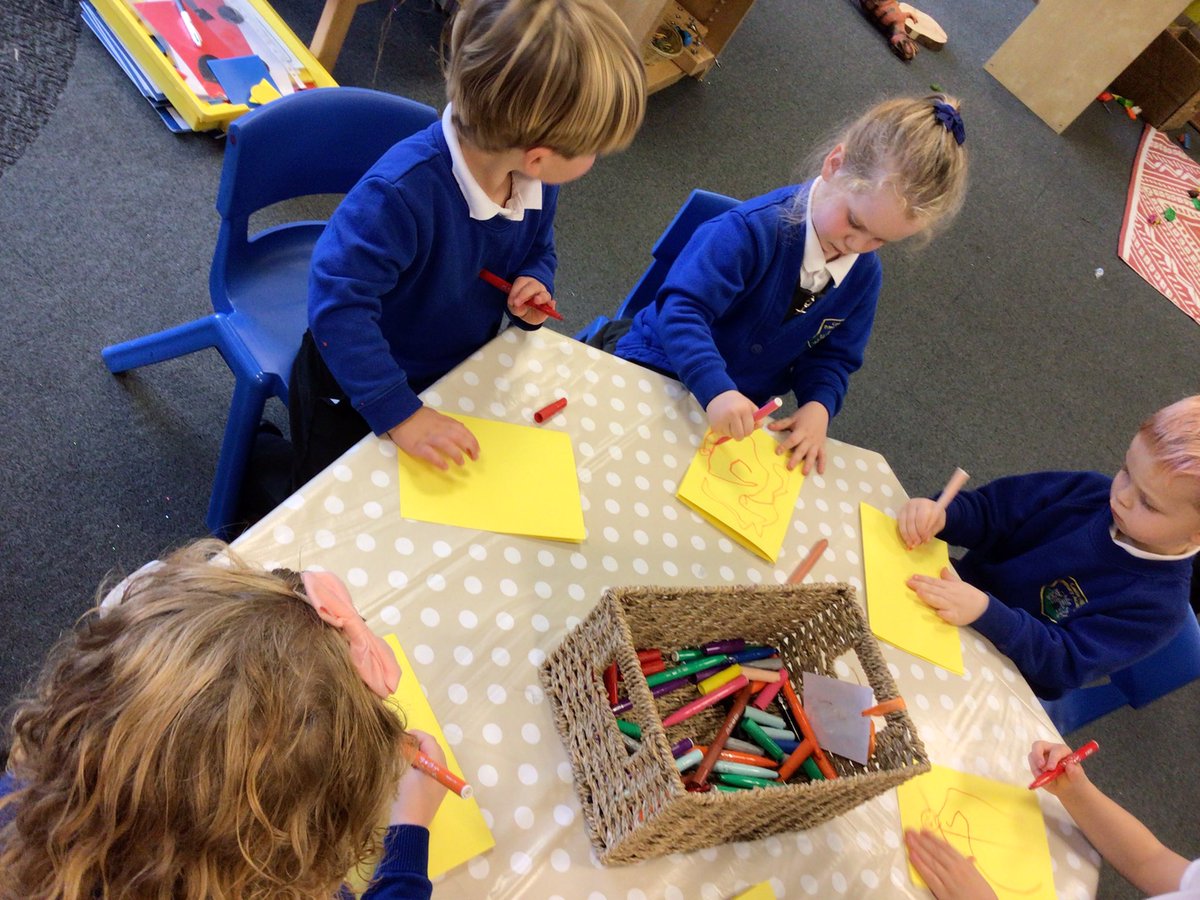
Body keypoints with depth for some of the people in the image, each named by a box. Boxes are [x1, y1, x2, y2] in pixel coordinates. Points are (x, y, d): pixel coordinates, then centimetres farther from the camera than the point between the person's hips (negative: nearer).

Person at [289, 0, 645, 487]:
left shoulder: (537, 181, -15)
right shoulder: (402, 192, -39)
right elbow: (337, 303, -40)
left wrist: (533, 287, -17)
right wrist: (400, 413, -42)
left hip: (455, 378, 7)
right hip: (357, 387, -6)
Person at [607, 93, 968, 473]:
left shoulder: (864, 275, -3)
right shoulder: (754, 229, -25)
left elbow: (834, 355, 4)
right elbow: (683, 308, -32)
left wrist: (818, 406, -17)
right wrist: (716, 389, -46)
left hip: (743, 408, 5)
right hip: (661, 365, -5)